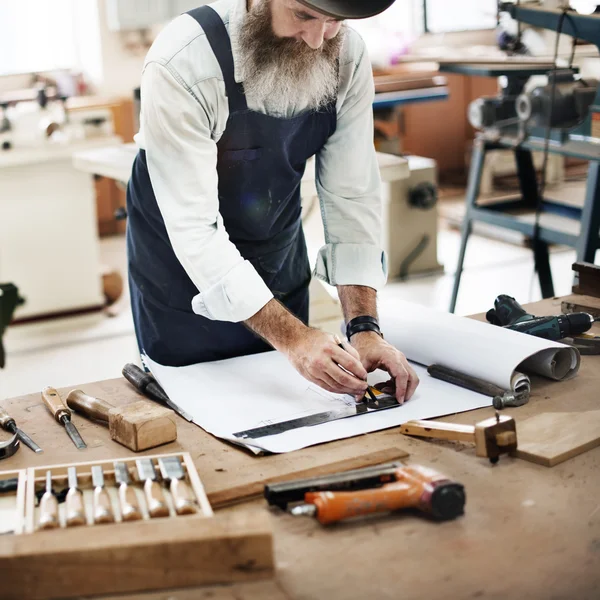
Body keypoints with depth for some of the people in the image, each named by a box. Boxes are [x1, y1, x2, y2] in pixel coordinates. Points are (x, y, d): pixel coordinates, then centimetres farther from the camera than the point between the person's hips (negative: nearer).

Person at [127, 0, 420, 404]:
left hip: (280, 260, 4)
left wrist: (365, 327, -23)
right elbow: (194, 229, -32)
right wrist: (290, 336, -39)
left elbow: (352, 198, -14)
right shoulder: (182, 65, -31)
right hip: (183, 268, -4)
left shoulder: (347, 56, -17)